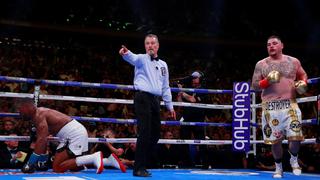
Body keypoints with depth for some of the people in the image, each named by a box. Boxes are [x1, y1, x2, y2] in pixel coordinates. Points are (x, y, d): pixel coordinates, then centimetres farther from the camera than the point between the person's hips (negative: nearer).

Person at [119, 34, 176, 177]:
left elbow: (165, 88, 24)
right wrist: (126, 53, -47)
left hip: (155, 100, 7)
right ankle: (138, 169, -6)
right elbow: (133, 58, -24)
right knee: (145, 133, -12)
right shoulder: (142, 59, 2)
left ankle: (142, 164, 21)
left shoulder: (163, 65, 20)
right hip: (143, 98, -7)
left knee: (155, 134, 8)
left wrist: (170, 106, 22)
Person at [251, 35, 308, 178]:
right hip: (270, 107, 0)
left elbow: (303, 75, 22)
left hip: (290, 105, 1)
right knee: (275, 140, 5)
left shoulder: (293, 61, 7)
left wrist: (303, 84, 0)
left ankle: (293, 160, 24)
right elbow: (254, 86, 3)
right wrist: (267, 81, -15)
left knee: (295, 138, -7)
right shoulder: (261, 64, 4)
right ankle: (278, 168, 26)